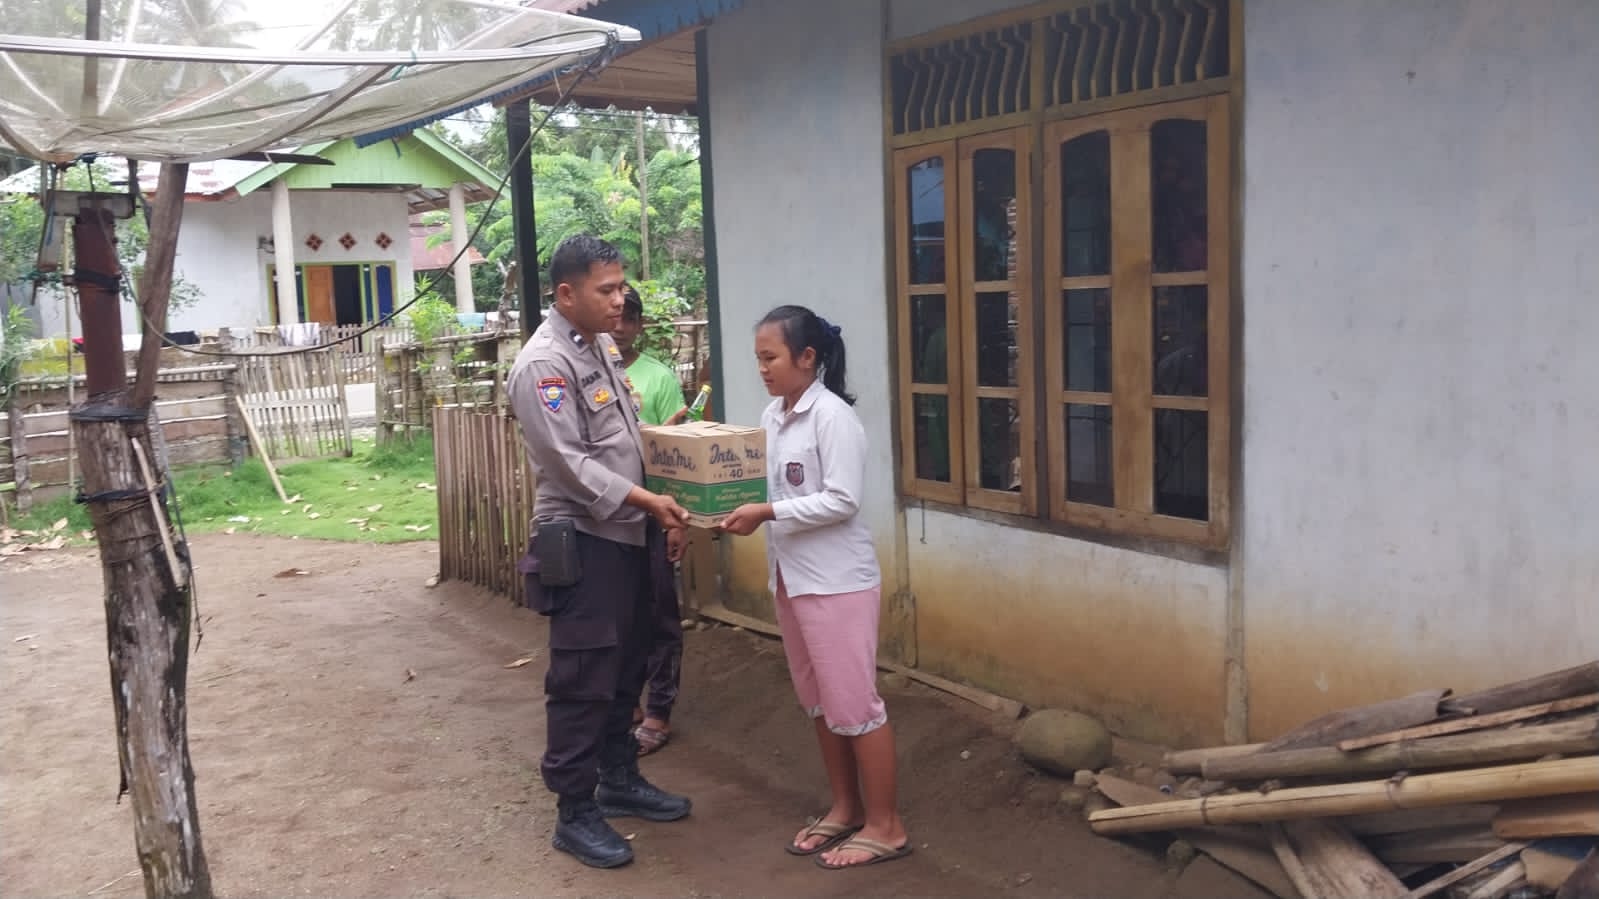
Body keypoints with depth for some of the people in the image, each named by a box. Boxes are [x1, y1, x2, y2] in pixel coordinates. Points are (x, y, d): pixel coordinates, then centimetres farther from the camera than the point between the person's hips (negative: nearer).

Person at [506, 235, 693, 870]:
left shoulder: (603, 348, 11)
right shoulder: (543, 363, -17)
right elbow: (570, 463, -22)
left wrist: (662, 512, 12)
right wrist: (646, 500, -23)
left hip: (626, 535, 9)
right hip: (580, 542, -9)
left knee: (625, 669, 18)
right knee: (583, 680, -1)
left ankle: (619, 781, 34)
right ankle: (574, 814, 11)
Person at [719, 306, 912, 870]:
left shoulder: (833, 415, -16)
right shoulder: (773, 416, 8)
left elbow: (841, 501, -21)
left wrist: (766, 514, -23)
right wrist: (742, 508, -5)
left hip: (837, 580, -8)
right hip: (791, 576, 9)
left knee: (854, 702, 0)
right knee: (818, 699, 17)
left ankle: (886, 826, 13)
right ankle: (846, 808, 31)